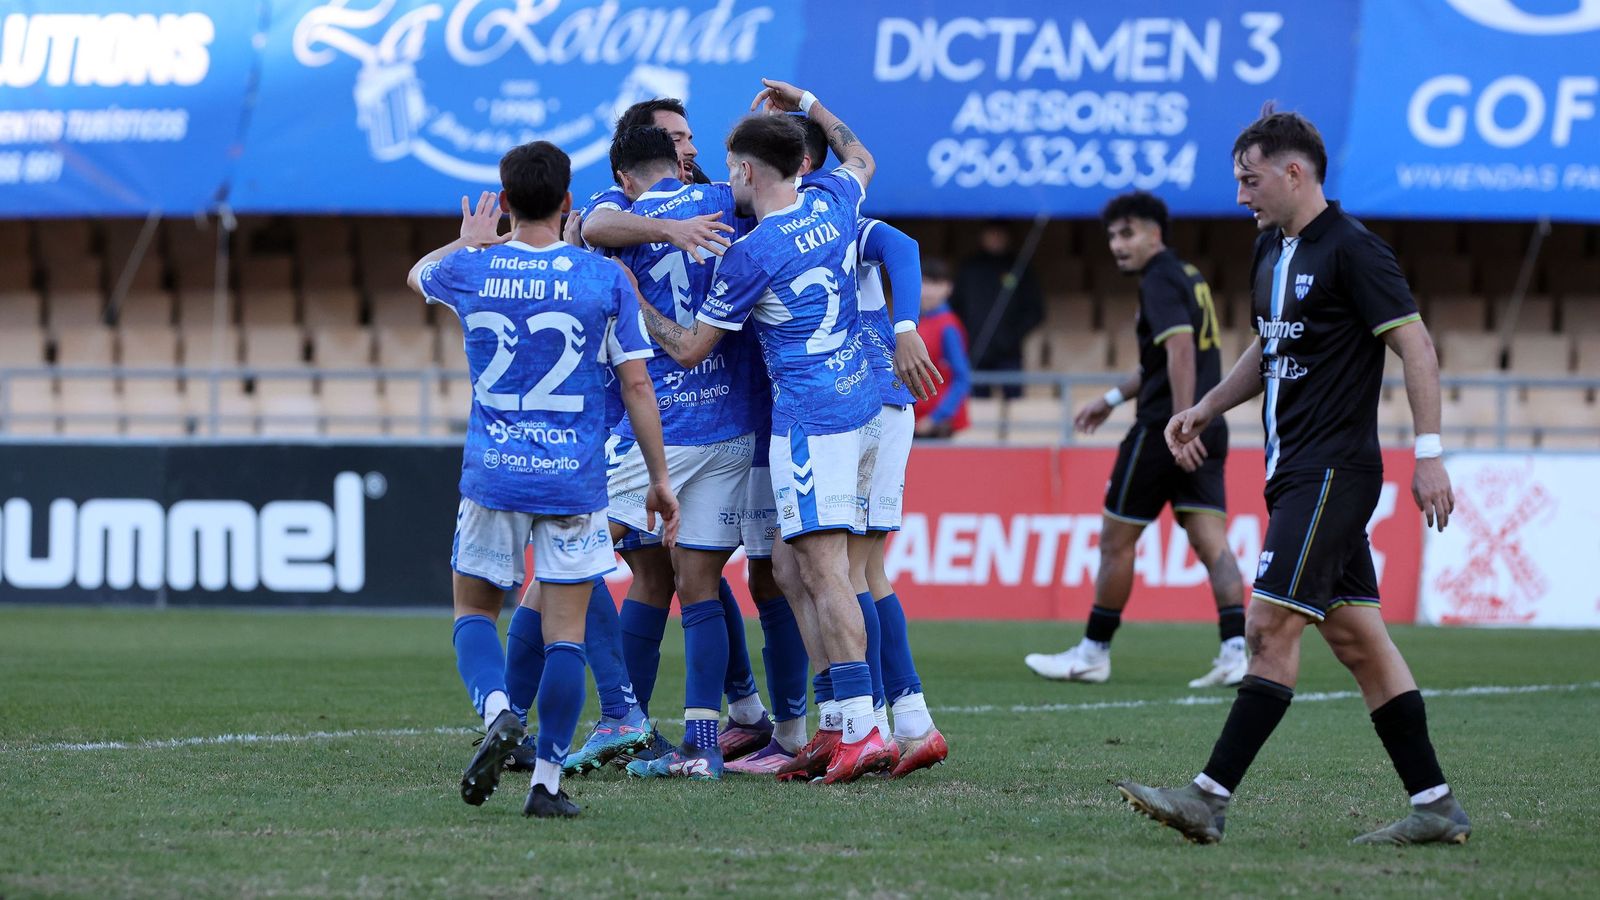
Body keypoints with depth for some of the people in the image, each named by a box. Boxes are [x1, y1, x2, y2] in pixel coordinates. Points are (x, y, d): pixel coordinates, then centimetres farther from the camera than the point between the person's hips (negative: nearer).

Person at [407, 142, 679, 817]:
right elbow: (637, 387, 0)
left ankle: (497, 711, -13)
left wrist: (470, 242, 46)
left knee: (473, 610, 15)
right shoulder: (605, 279, -3)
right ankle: (547, 781, -1)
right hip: (575, 479, -1)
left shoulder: (470, 270, 0)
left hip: (492, 475, 1)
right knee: (565, 632, 3)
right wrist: (660, 479, 9)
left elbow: (417, 275, 26)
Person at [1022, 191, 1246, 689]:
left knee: (1116, 538, 4)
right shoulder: (1188, 277, 19)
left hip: (1164, 430, -9)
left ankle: (1094, 652, 13)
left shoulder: (1160, 282, -10)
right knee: (1210, 540, 0)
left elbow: (1180, 350, -24)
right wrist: (1113, 397, 34)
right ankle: (1235, 651, -14)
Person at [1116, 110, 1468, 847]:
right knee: (1355, 638, 8)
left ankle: (1211, 798, -15)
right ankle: (1434, 805, 10)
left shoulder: (1351, 249, -12)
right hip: (1297, 472, 9)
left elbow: (1414, 344, -15)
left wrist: (1428, 452, -20)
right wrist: (1206, 408, 18)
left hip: (1333, 470, -9)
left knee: (1271, 624, -13)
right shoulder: (1272, 250, 15)